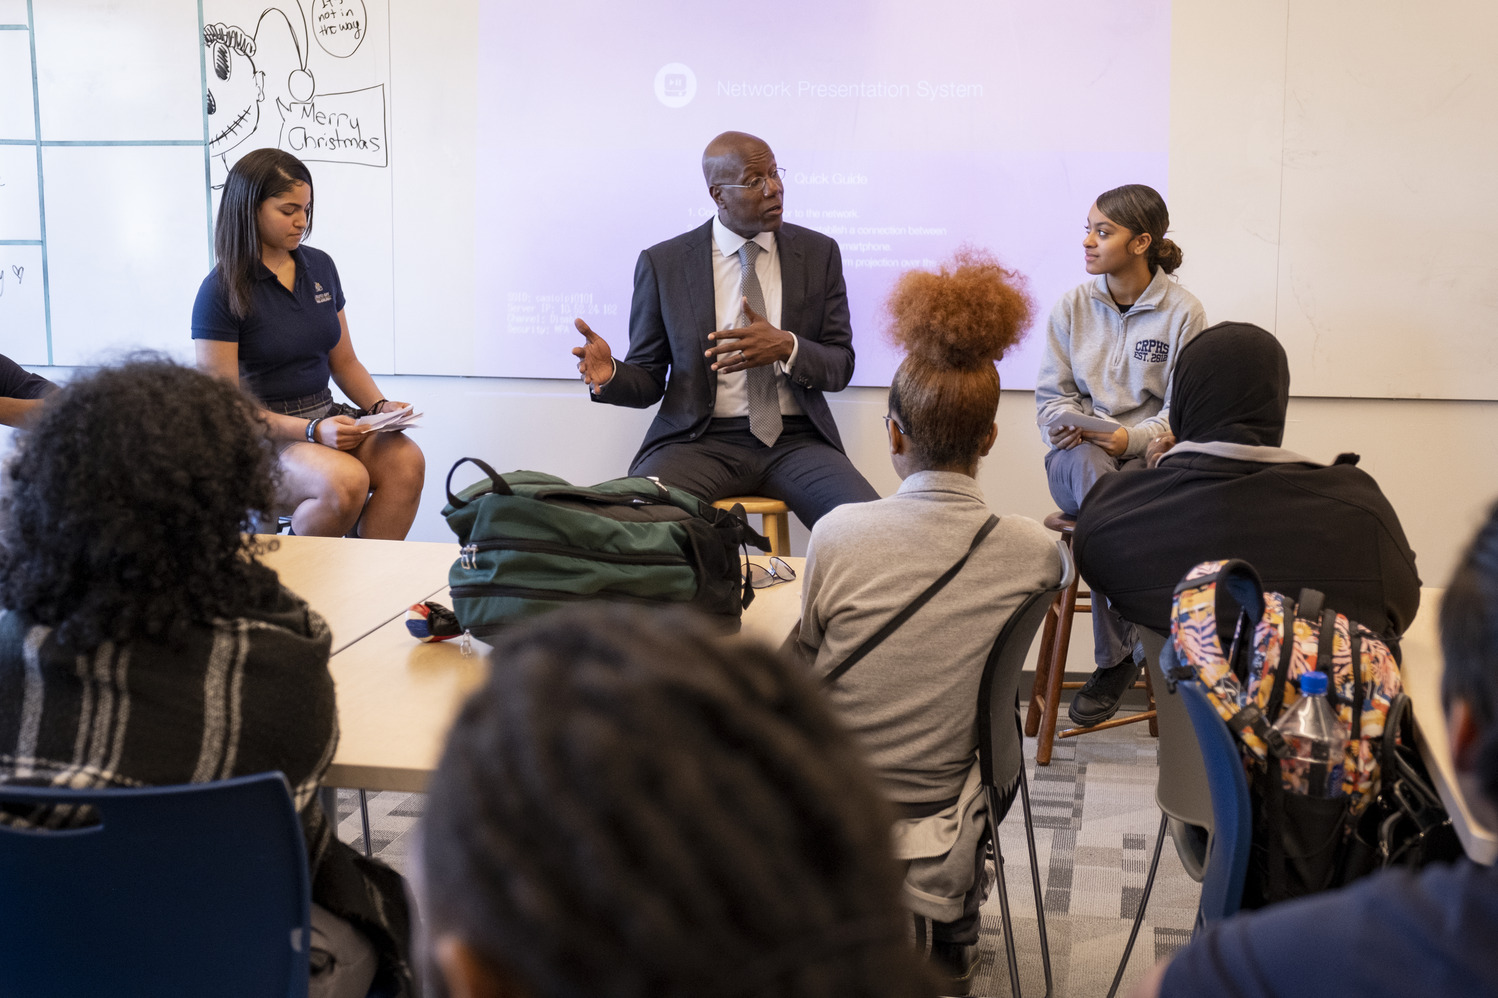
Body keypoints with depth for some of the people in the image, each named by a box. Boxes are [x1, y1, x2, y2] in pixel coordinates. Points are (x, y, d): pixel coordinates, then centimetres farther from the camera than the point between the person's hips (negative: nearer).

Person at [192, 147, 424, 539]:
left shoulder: (320, 267, 10)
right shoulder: (220, 291, -9)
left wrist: (380, 406, -3)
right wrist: (311, 432, -23)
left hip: (325, 415, 6)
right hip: (258, 432, -6)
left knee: (406, 460, -24)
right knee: (345, 480, -34)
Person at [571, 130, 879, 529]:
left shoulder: (818, 253, 8)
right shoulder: (662, 263, 3)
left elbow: (840, 366, 6)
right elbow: (648, 380, 7)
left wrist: (786, 347, -16)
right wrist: (610, 375, -17)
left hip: (795, 440, 1)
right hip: (698, 440, -1)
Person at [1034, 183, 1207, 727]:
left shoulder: (1183, 312, -1)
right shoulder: (1073, 304, 8)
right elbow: (1050, 394, 10)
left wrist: (1132, 438, -23)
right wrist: (1068, 424, -14)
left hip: (1151, 459, -2)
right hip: (1076, 461, 2)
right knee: (1088, 464, -37)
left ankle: (1114, 659, -26)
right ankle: (1148, 646, -32)